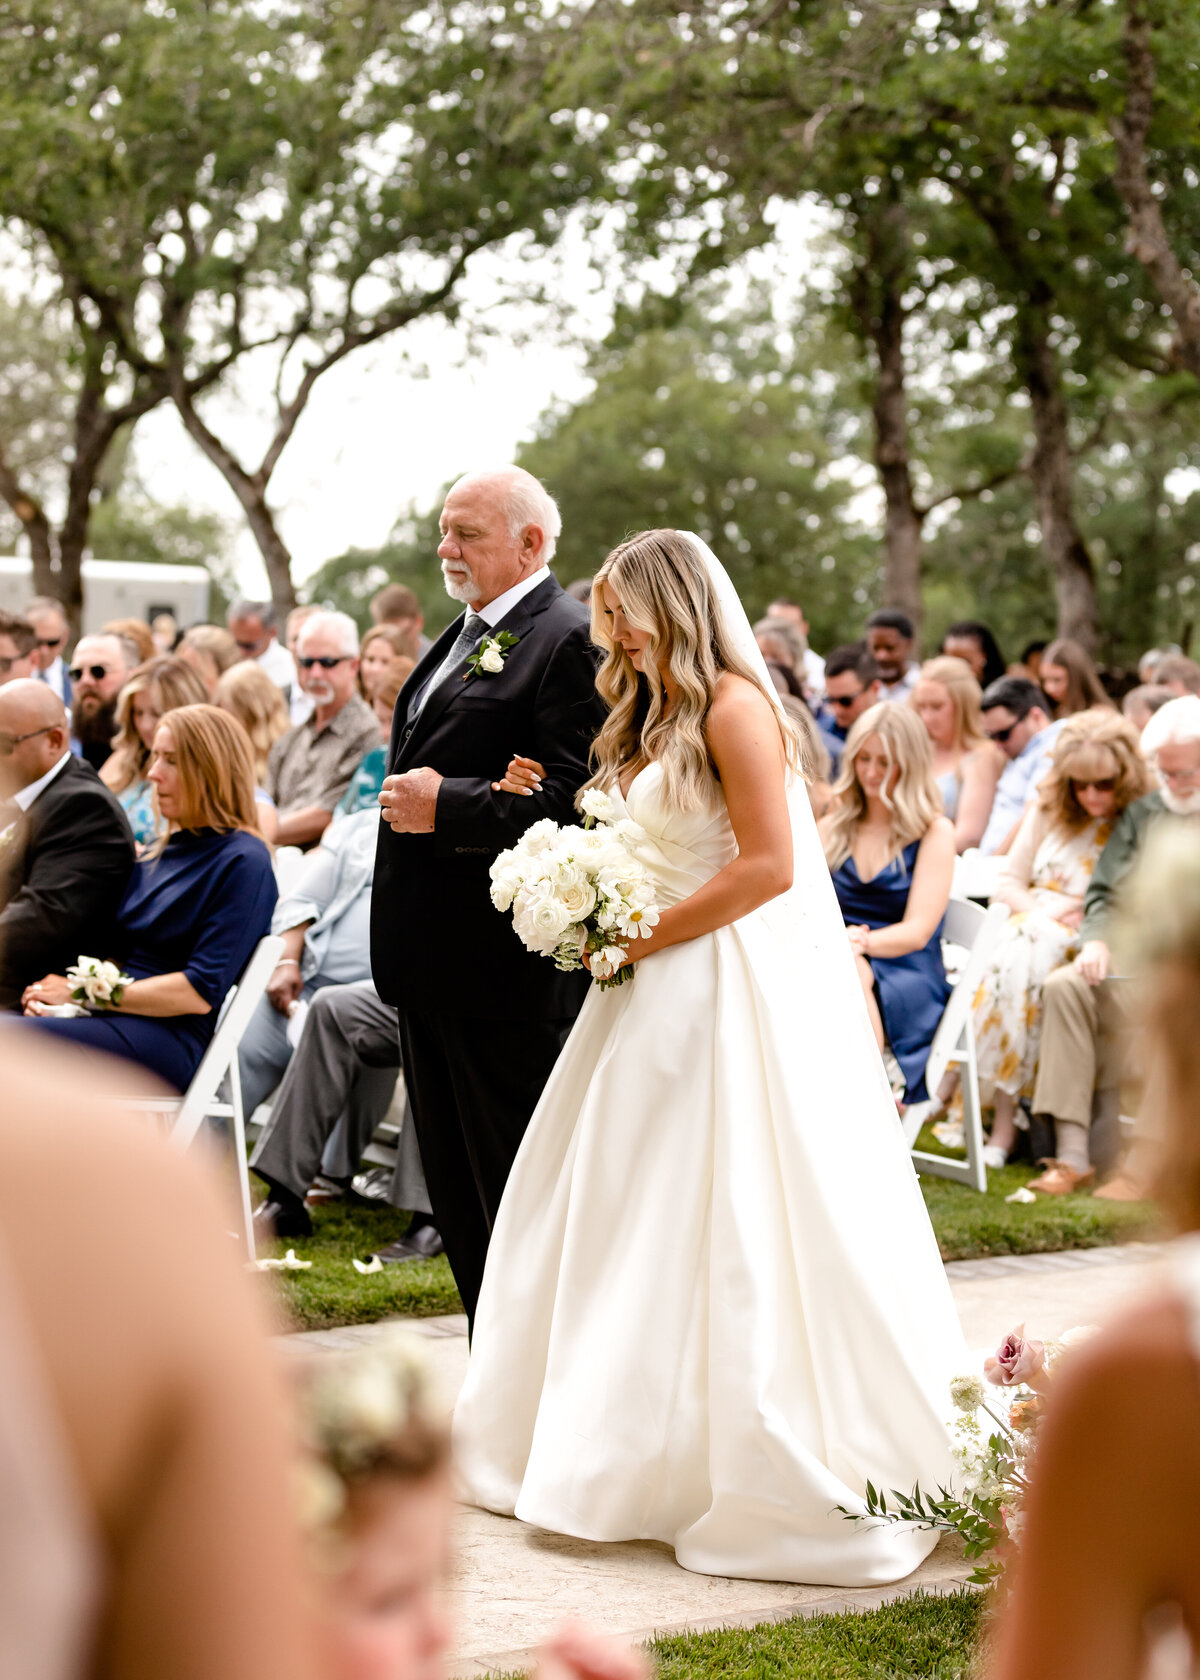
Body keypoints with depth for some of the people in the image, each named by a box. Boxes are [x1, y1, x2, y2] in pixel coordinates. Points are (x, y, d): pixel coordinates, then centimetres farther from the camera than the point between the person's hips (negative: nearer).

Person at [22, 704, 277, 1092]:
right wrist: (64, 990, -2)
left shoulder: (242, 862, -5)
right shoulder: (168, 851, 21)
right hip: (121, 1018, 8)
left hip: (172, 1037, -8)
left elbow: (201, 991, -13)